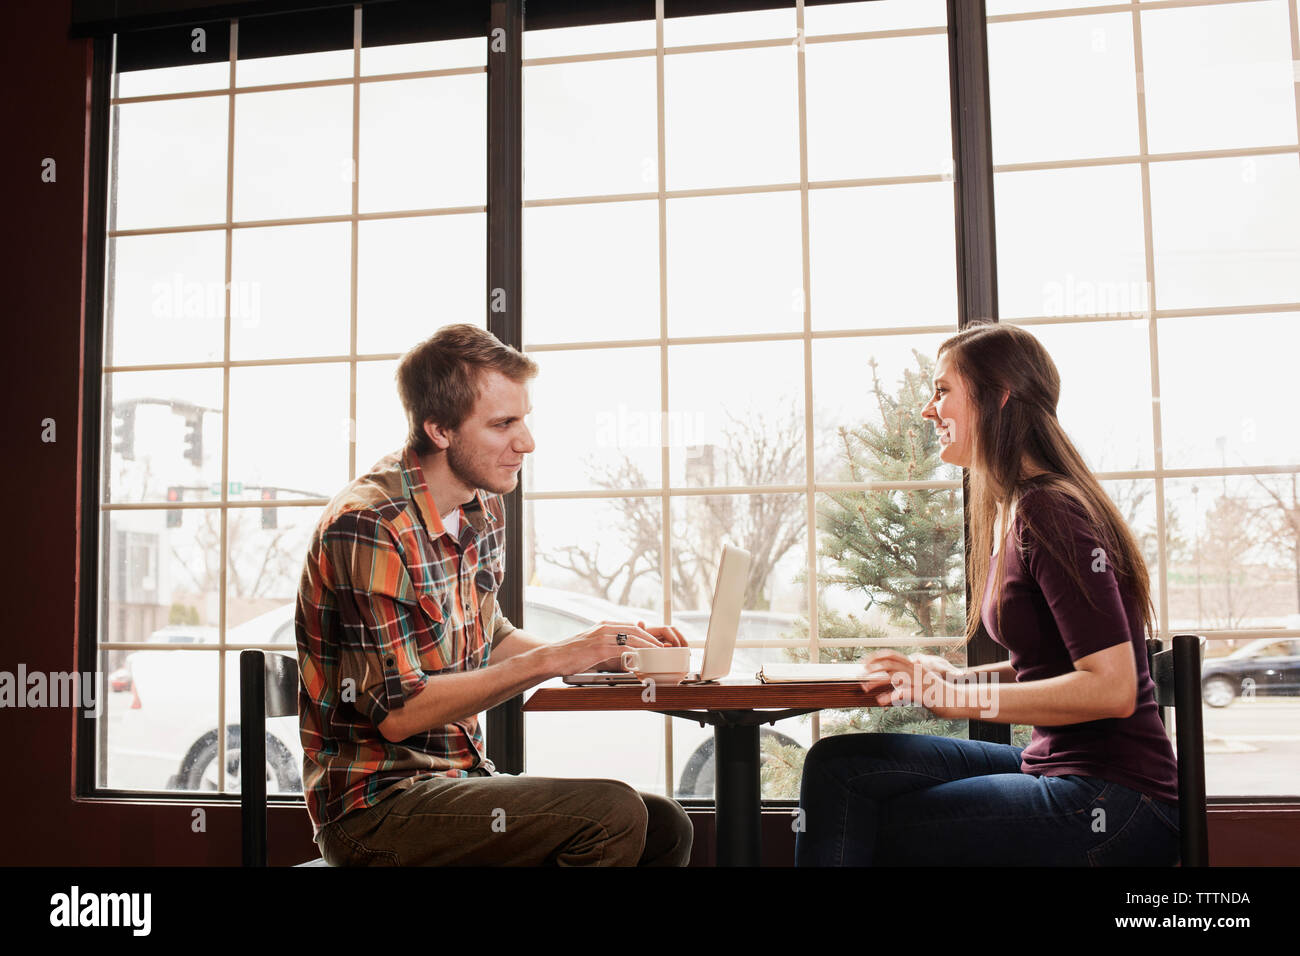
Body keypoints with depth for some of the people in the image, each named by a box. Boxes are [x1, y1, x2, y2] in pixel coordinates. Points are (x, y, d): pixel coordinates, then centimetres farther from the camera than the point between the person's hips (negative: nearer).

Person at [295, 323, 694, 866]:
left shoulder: (484, 509, 7)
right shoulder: (367, 527, -20)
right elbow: (397, 711, -22)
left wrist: (606, 650, 5)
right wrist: (550, 660, -22)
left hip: (459, 779, 8)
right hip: (375, 803, -8)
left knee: (665, 827, -1)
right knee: (612, 815, -24)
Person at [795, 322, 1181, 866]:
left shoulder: (1050, 515, -17)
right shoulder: (1015, 511, 13)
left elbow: (1112, 687, -22)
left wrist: (956, 697, -22)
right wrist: (958, 677, 7)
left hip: (1110, 804, -9)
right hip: (1056, 766, 9)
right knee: (838, 764, -2)